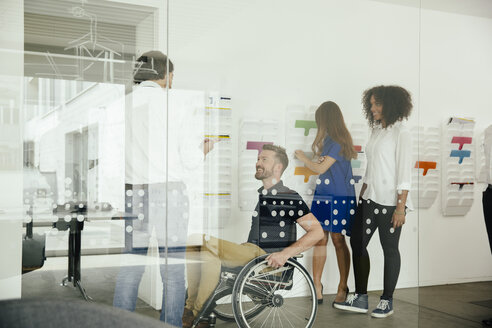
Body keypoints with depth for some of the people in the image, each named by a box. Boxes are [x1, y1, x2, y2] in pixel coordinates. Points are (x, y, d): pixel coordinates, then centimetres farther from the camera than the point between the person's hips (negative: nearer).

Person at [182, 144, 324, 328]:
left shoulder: (289, 199, -4)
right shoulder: (257, 195, 19)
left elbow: (317, 231, -9)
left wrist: (285, 253, -18)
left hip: (267, 260, -7)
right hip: (249, 250, 8)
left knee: (210, 245, -27)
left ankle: (197, 313, -20)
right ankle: (191, 305, -14)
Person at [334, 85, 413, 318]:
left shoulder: (401, 133, -9)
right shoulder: (376, 131, 13)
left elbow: (405, 172, -13)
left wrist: (401, 207, -17)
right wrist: (362, 195, 15)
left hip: (390, 202, -8)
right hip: (370, 199, 8)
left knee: (390, 249, 3)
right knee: (357, 243, 7)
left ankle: (387, 301, 15)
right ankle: (360, 298, 16)